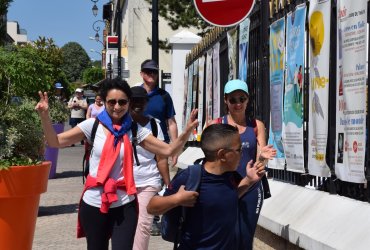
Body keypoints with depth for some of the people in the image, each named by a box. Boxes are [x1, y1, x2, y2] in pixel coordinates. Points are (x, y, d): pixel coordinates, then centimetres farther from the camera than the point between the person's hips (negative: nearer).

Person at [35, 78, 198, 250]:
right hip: (94, 203, 0)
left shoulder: (135, 130, -1)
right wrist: (44, 116, -18)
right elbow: (55, 142, -4)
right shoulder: (93, 125, -3)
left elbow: (168, 151, -4)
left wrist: (187, 131, -19)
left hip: (124, 204, 0)